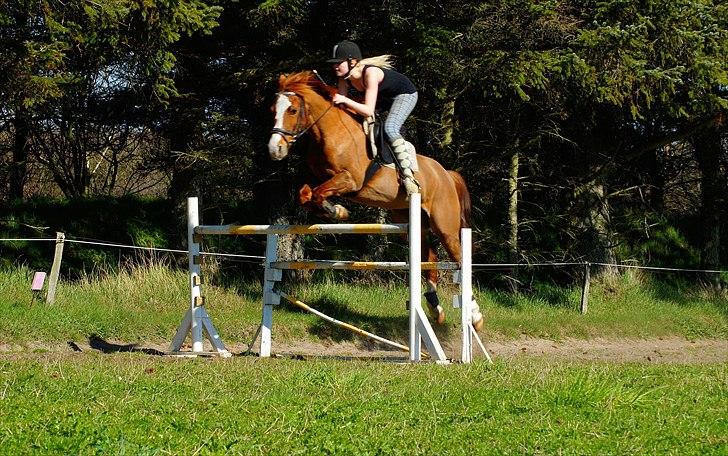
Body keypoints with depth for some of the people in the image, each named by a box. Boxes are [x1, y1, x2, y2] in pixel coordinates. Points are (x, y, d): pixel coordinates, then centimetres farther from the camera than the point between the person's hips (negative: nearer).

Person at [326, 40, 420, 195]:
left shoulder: (370, 73, -38)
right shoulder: (344, 77, -15)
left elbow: (368, 111, -40)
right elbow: (342, 106, -7)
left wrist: (345, 100, -45)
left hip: (405, 94, -9)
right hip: (384, 97, 9)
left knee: (390, 129, -30)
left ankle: (408, 176, -27)